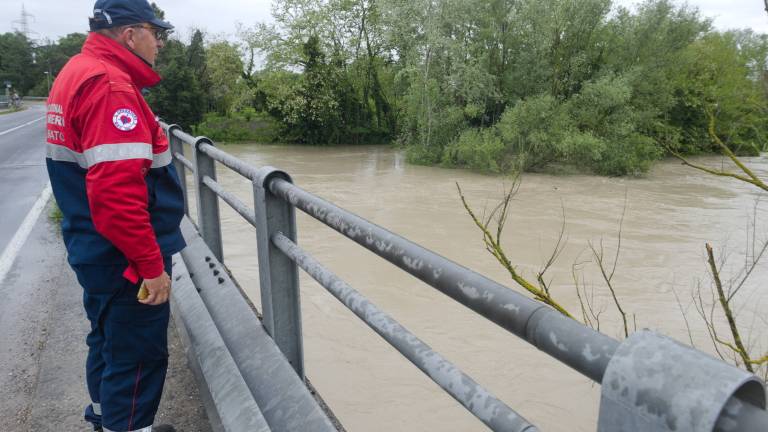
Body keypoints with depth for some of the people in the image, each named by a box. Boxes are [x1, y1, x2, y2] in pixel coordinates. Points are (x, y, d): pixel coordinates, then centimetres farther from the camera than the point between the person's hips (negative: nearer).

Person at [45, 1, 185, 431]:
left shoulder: (77, 73, 12)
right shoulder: (109, 85, -21)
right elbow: (116, 192, -29)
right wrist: (152, 265, -22)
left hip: (98, 251, 11)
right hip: (128, 261, -10)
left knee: (109, 342, 24)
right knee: (138, 356, 3)